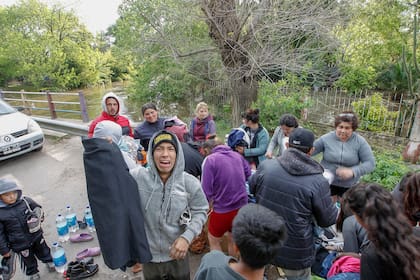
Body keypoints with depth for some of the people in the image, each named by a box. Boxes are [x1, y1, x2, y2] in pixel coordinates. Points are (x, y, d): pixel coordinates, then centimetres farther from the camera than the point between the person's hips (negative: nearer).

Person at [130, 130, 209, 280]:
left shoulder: (190, 182, -15)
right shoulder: (138, 176, -16)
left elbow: (200, 211, -5)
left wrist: (187, 236, -17)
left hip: (178, 254, 1)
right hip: (148, 255, 0)